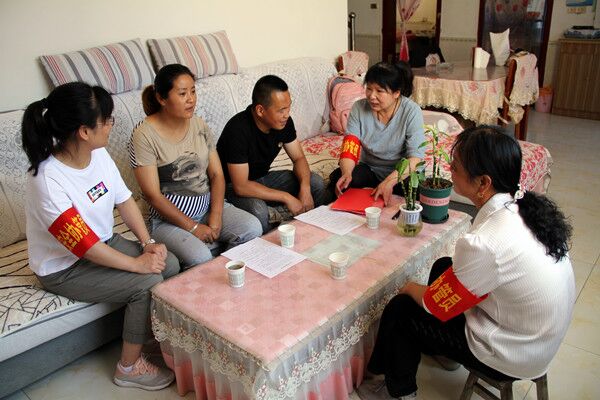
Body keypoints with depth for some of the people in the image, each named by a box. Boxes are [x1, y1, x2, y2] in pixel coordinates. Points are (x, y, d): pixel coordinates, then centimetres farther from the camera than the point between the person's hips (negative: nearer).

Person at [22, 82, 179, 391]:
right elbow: (84, 245, -29)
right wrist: (137, 264, -22)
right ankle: (130, 367, 1)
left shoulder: (99, 154, -9)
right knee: (148, 282, -20)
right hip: (64, 268, -7)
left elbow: (124, 199, 0)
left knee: (170, 264, -7)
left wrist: (147, 243, -10)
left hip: (104, 241, 7)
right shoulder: (48, 181, -32)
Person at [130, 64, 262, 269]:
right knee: (200, 258, -32)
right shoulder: (144, 135, -13)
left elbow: (216, 174, 5)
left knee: (252, 229, -20)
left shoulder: (200, 125, 5)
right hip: (168, 217, -5)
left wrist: (216, 216, -10)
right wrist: (193, 228, -15)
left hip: (208, 204, 5)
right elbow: (153, 195, -14)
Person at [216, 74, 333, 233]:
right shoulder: (238, 129, -31)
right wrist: (286, 198, -30)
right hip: (234, 186, -6)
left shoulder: (283, 121, -12)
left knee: (316, 182, -9)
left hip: (263, 178, 7)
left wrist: (305, 187, -21)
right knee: (258, 210, -37)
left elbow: (299, 158, -1)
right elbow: (241, 186, -32)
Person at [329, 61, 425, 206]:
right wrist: (346, 173, -36)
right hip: (368, 168, 2)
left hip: (401, 171, -1)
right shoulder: (359, 108, -9)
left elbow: (415, 157, -23)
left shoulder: (411, 111, -17)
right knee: (337, 180, -26)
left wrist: (389, 182, -38)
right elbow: (349, 147, -14)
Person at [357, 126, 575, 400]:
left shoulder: (482, 244, -35)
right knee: (443, 266, 19)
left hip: (512, 358, -8)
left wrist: (410, 288, 4)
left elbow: (437, 305, -18)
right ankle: (444, 352, 41)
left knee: (399, 310, 1)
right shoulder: (529, 205, -11)